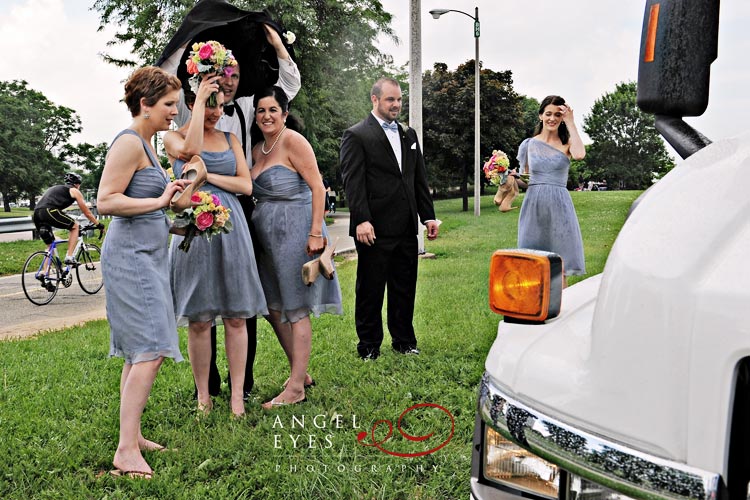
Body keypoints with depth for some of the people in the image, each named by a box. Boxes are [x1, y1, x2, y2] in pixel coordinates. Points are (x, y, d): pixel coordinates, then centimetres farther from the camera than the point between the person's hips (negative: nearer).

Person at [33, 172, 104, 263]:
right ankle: (69, 257, 4)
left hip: (36, 214, 7)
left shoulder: (56, 188, 37)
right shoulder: (74, 191, 17)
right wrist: (98, 224, 31)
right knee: (75, 226, 14)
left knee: (50, 246, 19)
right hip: (49, 211, -7)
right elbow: (87, 212, 20)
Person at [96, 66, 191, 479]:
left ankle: (133, 435, 20)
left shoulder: (146, 144, 17)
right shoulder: (128, 142, -12)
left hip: (147, 255, 10)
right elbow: (105, 202, -20)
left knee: (140, 352, 12)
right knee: (149, 351, -14)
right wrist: (161, 200, -19)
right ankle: (126, 449, -11)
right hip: (131, 255, -10)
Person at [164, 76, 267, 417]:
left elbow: (246, 185, 6)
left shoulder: (230, 139, 15)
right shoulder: (174, 137, 4)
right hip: (194, 227, -3)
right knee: (198, 320, 1)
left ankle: (237, 395, 8)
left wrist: (208, 176, -8)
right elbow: (191, 149, -20)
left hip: (230, 226, 3)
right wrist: (201, 98, -13)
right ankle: (203, 396, 14)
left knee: (236, 317, 2)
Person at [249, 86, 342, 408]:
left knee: (295, 310, -2)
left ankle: (296, 388, 6)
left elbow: (317, 187, -15)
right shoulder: (258, 149, 14)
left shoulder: (293, 140, -10)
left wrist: (316, 233, -20)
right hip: (267, 236, 9)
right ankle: (301, 373, 27)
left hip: (295, 232, -8)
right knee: (273, 308, 13)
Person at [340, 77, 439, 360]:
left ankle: (404, 341, 26)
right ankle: (369, 346, 16)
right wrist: (361, 220, -20)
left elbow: (420, 179, 17)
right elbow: (353, 181, -11)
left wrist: (428, 216, 11)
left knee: (405, 287, 13)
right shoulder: (356, 136, -4)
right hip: (375, 229, -6)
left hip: (406, 229, 6)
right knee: (370, 290, 4)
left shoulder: (409, 135, 16)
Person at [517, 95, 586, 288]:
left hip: (559, 205, -1)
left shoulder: (567, 143, 5)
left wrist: (570, 123, -9)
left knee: (559, 267, -2)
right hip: (534, 205, 2)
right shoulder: (529, 144, 10)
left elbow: (579, 154, -19)